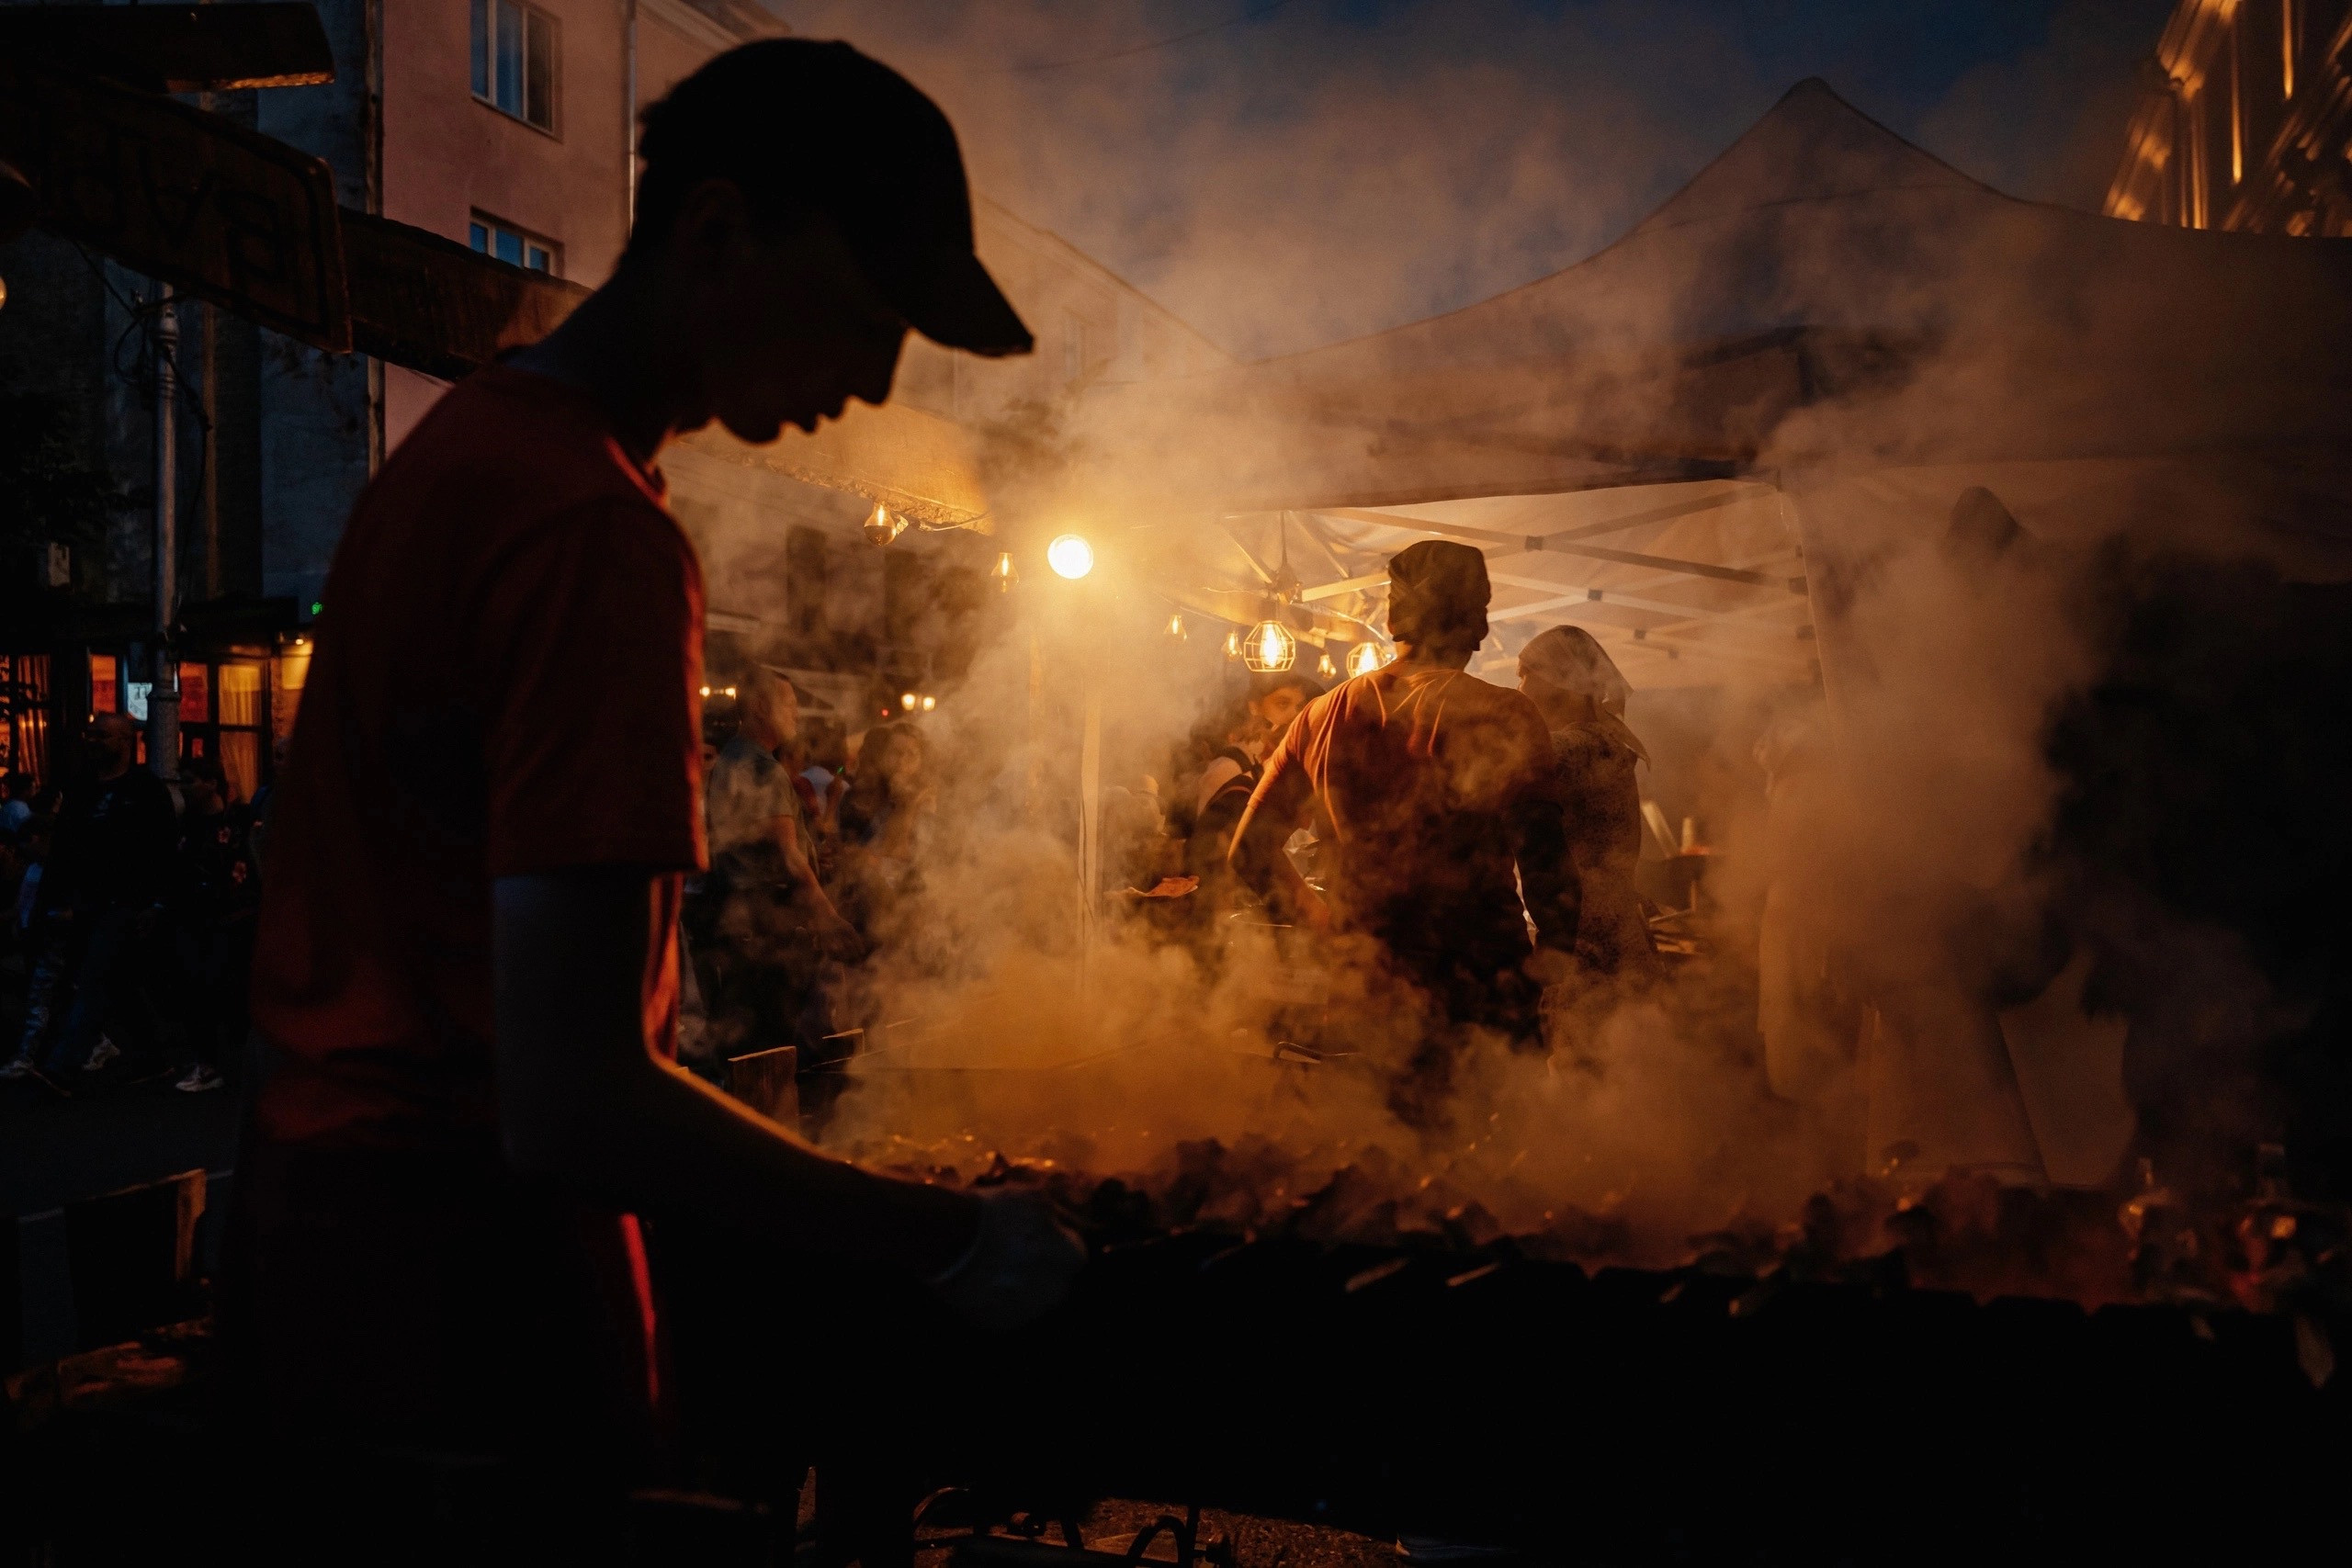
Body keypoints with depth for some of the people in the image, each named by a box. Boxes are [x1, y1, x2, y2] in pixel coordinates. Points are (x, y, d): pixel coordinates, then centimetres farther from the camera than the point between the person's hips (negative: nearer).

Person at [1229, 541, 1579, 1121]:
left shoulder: (1326, 715, 3)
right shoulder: (1506, 718, -11)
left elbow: (1250, 851, 9)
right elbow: (1546, 860, -12)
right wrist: (1557, 952, 1)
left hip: (1370, 986, 5)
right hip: (1488, 995, -5)